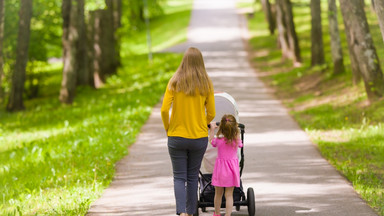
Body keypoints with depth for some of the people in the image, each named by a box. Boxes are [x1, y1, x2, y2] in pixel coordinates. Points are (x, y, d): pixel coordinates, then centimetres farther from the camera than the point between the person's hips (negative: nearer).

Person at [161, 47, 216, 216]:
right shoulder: (206, 84, -3)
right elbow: (211, 114, -1)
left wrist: (167, 128, 5)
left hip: (177, 137, -1)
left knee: (179, 178, 3)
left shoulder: (175, 82, -6)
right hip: (199, 138, 1)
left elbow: (164, 110, -11)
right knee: (193, 177, 14)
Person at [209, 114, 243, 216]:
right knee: (229, 194, 4)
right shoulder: (236, 141, -10)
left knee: (218, 193, 15)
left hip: (220, 169, 0)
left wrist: (212, 128, 23)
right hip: (232, 169, 0)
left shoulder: (218, 140, -12)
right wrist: (236, 130, 24)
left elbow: (211, 141, 12)